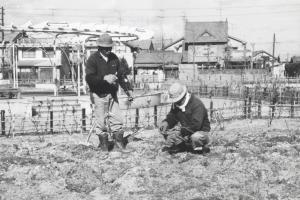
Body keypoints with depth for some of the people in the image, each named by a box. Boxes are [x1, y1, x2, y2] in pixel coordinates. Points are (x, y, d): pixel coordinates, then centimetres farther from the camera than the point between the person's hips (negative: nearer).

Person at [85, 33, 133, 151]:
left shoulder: (114, 58, 7)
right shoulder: (93, 59, -8)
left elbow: (122, 75, 10)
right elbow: (89, 78, -17)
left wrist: (128, 89, 1)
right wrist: (104, 78, -27)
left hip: (112, 94, 4)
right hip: (99, 95, -4)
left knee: (117, 119, 3)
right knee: (102, 122, 1)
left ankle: (118, 140, 18)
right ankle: (103, 143, 17)